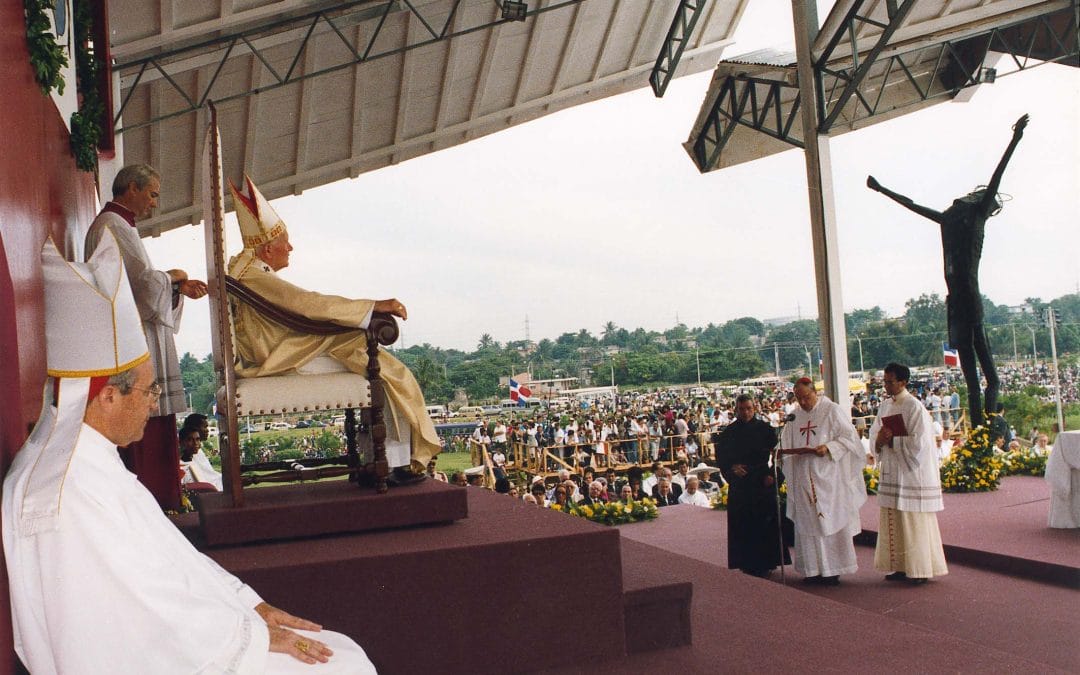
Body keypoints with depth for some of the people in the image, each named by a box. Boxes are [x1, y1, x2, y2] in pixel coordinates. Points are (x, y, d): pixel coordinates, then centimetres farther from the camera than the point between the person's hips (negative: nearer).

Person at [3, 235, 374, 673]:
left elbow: (169, 556, 13)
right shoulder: (71, 493, -24)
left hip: (168, 639, 9)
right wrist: (258, 634, -9)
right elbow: (156, 610, -21)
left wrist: (253, 605, 8)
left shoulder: (83, 460, 8)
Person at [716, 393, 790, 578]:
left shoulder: (765, 429, 2)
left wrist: (771, 475, -12)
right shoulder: (728, 432, 6)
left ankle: (766, 563, 8)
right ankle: (747, 564, 11)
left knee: (765, 524, -1)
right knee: (743, 526, 3)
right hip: (740, 485, 2)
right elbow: (721, 458, 6)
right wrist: (732, 468, -12)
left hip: (763, 484, -1)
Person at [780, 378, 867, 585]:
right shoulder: (795, 417, 14)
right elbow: (787, 445, 17)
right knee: (808, 525, 5)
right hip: (804, 480, 5)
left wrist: (828, 447, -19)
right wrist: (793, 452, -5)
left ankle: (832, 570, 2)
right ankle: (814, 569, 11)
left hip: (828, 477, -5)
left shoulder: (833, 411, -2)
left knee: (830, 521, -4)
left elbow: (849, 437, -5)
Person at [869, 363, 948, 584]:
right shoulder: (885, 406, 11)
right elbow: (875, 433, 14)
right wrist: (879, 440, -7)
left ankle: (920, 569, 7)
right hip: (891, 472, 7)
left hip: (912, 473, -7)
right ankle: (901, 567, 18)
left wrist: (891, 440, -17)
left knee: (914, 522, -2)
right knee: (893, 522, 9)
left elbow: (918, 442, -17)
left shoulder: (914, 407, -12)